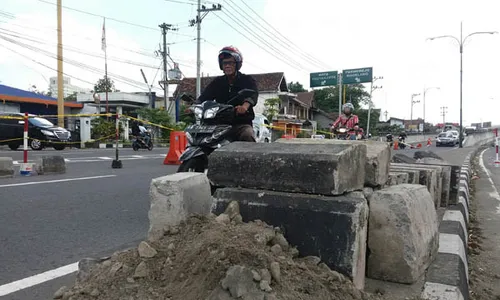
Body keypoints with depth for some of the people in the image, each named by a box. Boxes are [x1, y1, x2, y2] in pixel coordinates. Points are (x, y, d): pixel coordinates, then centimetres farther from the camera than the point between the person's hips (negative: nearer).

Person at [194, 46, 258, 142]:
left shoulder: (247, 80, 4)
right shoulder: (217, 82, 16)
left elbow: (253, 94, -17)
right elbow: (204, 96, 2)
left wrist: (245, 106, -42)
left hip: (242, 124, -3)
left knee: (248, 137, -35)